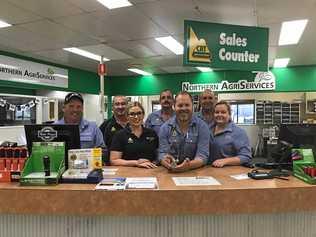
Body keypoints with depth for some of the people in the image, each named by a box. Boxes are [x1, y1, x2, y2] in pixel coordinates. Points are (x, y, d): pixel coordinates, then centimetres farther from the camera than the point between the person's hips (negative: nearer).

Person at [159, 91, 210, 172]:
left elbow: (202, 155, -11)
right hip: (170, 172, 1)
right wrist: (167, 163, -27)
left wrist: (189, 165, -32)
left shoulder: (202, 127, -3)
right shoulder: (165, 128, 2)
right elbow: (163, 153, -3)